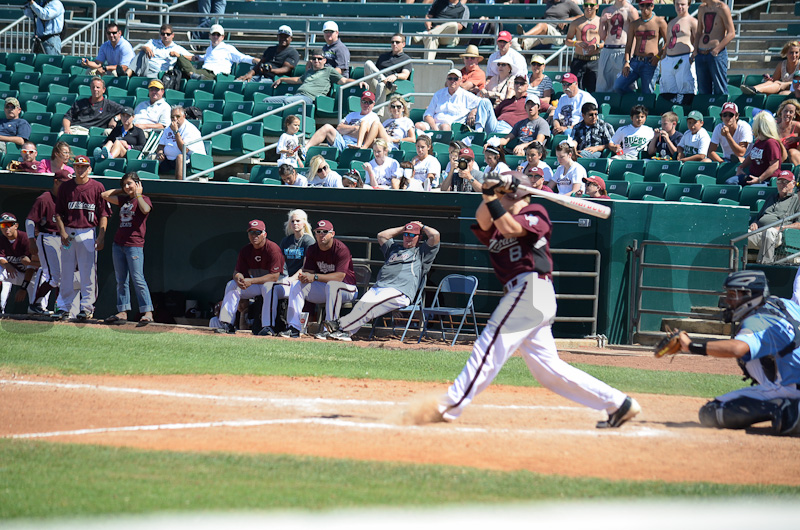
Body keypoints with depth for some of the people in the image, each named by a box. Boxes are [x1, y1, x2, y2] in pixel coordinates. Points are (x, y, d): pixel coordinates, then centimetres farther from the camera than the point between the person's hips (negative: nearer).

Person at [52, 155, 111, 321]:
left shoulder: (97, 187, 1)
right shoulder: (65, 187, 8)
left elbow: (104, 214, 0)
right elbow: (58, 212, 9)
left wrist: (101, 236, -9)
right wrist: (62, 232, -4)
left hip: (88, 234, -2)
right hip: (68, 233, 2)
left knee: (88, 273, -2)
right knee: (66, 272, 5)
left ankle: (87, 307, 4)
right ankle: (64, 307, 10)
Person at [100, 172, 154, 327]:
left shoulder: (143, 199, -2)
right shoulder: (123, 200, 17)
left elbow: (145, 209, -24)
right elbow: (105, 195, 23)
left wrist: (137, 194, -16)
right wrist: (122, 191, 18)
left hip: (134, 245, -7)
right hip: (118, 244, 7)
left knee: (138, 279, -12)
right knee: (121, 280, 7)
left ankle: (147, 312, -12)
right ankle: (122, 312, 9)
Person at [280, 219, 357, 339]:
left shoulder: (341, 249, -19)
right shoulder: (312, 250, 3)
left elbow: (340, 276, -28)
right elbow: (308, 271, 0)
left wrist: (315, 277, -34)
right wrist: (303, 276, -27)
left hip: (347, 289, -6)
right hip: (322, 289, 7)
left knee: (331, 285, -39)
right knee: (296, 285, -11)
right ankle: (294, 328, -18)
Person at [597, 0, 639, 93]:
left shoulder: (631, 11, 0)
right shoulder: (606, 11, 16)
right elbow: (602, 37, 16)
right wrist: (602, 21, 0)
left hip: (623, 51, -5)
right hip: (606, 50, 5)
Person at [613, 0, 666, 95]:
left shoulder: (659, 22, 3)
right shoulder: (634, 24, 15)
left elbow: (668, 42, 3)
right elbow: (628, 45, 13)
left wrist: (658, 56, -10)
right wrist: (627, 62, 0)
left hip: (650, 63, -5)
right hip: (635, 61, 5)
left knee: (647, 94, -7)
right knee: (618, 86, -7)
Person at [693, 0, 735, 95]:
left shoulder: (722, 8, -7)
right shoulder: (702, 8, 13)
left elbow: (731, 33, -11)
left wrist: (717, 49, -19)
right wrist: (695, 50, 5)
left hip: (717, 55, -7)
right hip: (701, 54, 7)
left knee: (720, 91, -7)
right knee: (703, 91, 7)